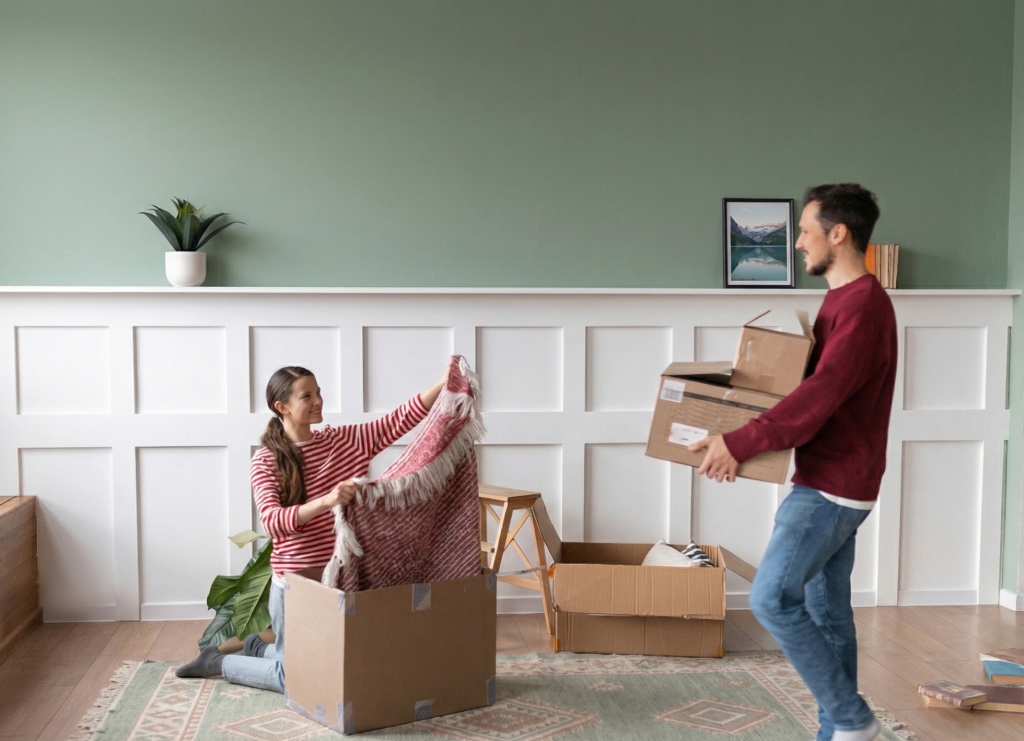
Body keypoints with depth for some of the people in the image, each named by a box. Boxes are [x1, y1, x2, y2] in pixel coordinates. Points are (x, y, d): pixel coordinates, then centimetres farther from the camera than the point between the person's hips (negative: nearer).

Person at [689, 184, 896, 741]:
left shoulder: (863, 306, -17)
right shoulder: (842, 300, 16)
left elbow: (817, 399, -26)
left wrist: (739, 444, -26)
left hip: (832, 489, -10)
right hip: (831, 485, 10)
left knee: (772, 598, -10)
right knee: (827, 609, 12)